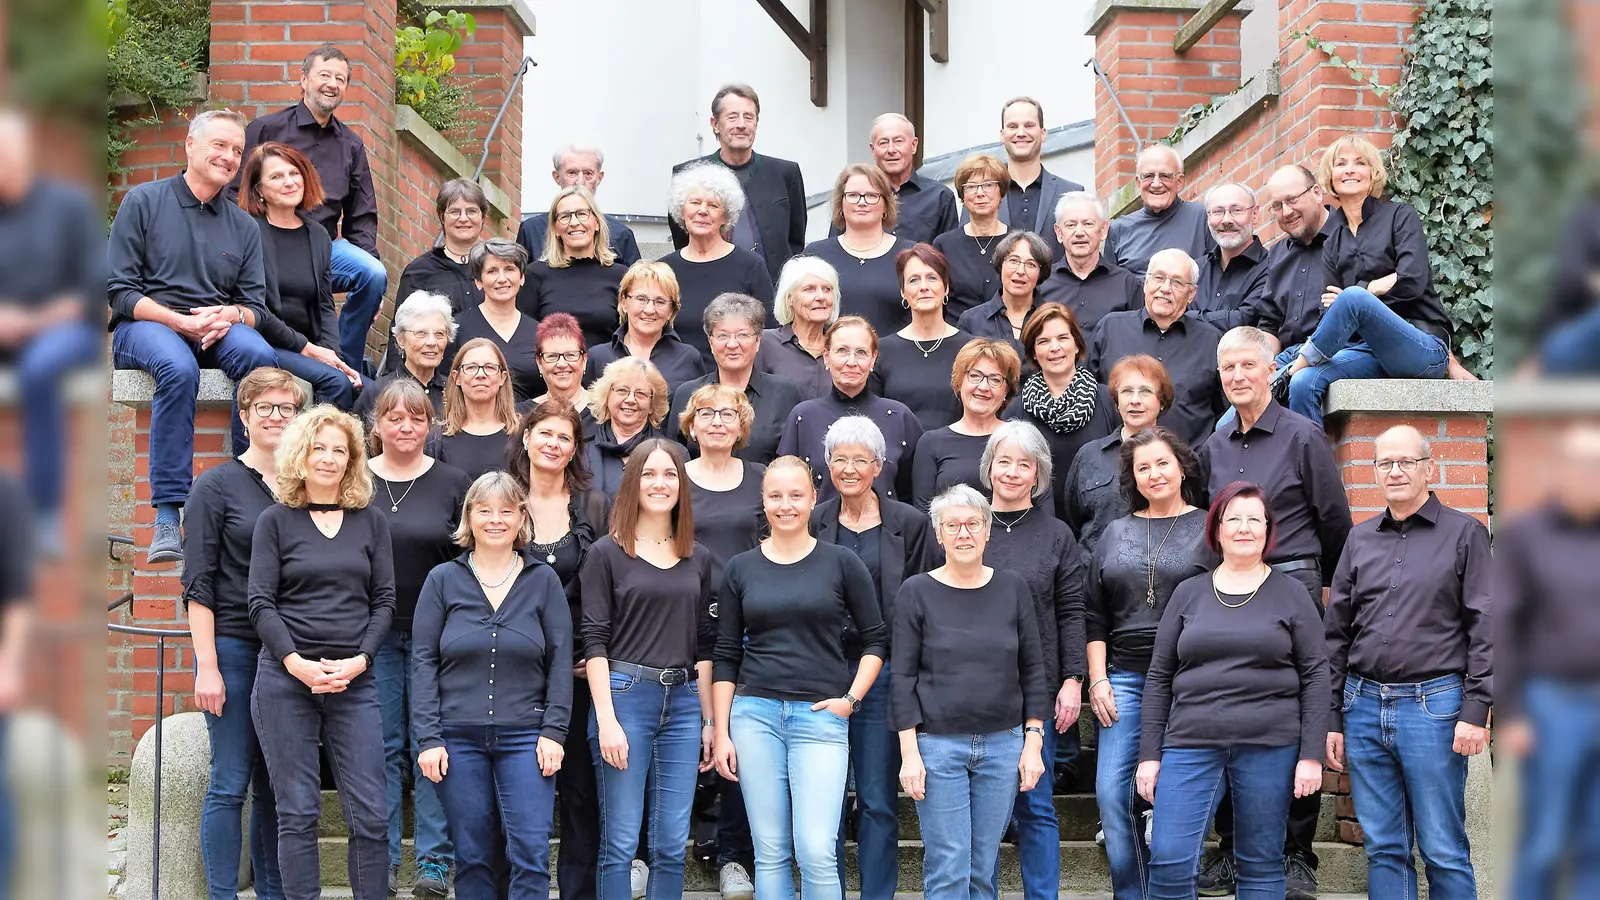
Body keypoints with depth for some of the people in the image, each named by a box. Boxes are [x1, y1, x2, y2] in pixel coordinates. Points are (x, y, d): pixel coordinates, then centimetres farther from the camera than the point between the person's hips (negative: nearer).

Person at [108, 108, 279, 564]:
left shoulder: (244, 227, 17)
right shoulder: (143, 201, 5)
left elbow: (255, 304, 12)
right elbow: (119, 290, -3)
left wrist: (232, 315, -13)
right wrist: (181, 322, -16)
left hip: (218, 329, 3)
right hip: (144, 326, -3)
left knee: (259, 355, -32)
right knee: (179, 368, -38)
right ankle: (168, 516, -37)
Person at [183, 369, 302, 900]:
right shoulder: (217, 486, -2)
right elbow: (198, 585, -5)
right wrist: (207, 667, -11)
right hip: (234, 647, -4)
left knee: (275, 785, 10)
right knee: (230, 784, -1)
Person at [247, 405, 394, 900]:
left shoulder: (371, 521, 12)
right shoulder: (276, 521, 6)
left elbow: (384, 599, 8)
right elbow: (261, 602, 0)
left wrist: (359, 660, -7)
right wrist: (297, 663, -12)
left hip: (355, 682, 2)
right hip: (285, 679, -1)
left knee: (369, 814, -3)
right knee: (297, 813, 1)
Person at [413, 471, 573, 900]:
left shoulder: (543, 580, 4)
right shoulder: (443, 579, 4)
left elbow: (561, 661, 4)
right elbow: (424, 662, 2)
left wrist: (554, 731, -5)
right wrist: (428, 738, -5)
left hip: (525, 736, 0)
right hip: (458, 737, 0)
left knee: (531, 853, -7)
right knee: (472, 857, 6)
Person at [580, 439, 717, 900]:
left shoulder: (698, 558, 13)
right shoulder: (607, 553, 0)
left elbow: (704, 645, 15)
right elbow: (594, 640, -5)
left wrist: (708, 720, 10)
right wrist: (606, 719, -13)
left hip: (682, 703, 4)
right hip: (625, 696, -4)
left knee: (672, 845, 6)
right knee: (620, 842, -1)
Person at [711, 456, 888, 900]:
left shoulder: (842, 563, 3)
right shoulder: (740, 568, 7)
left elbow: (876, 640, 9)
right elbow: (726, 656, 9)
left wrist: (851, 698, -4)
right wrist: (721, 734, 4)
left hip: (820, 716, -2)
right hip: (755, 713, 2)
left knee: (817, 852, -10)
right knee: (770, 853, 5)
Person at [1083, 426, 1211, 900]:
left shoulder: (1209, 529, 3)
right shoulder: (1116, 533, 14)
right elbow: (1094, 616, 14)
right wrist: (1097, 679, 5)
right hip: (1124, 679, 3)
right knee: (1112, 794, -4)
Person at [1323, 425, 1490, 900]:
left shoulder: (1465, 533, 2)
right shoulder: (1360, 539, 14)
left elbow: (1485, 629, -3)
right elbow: (1337, 633, 14)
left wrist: (1475, 711, -11)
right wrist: (1332, 719, 10)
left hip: (1433, 706, -4)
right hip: (1364, 705, 4)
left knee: (1444, 852, 0)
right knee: (1383, 849, 8)